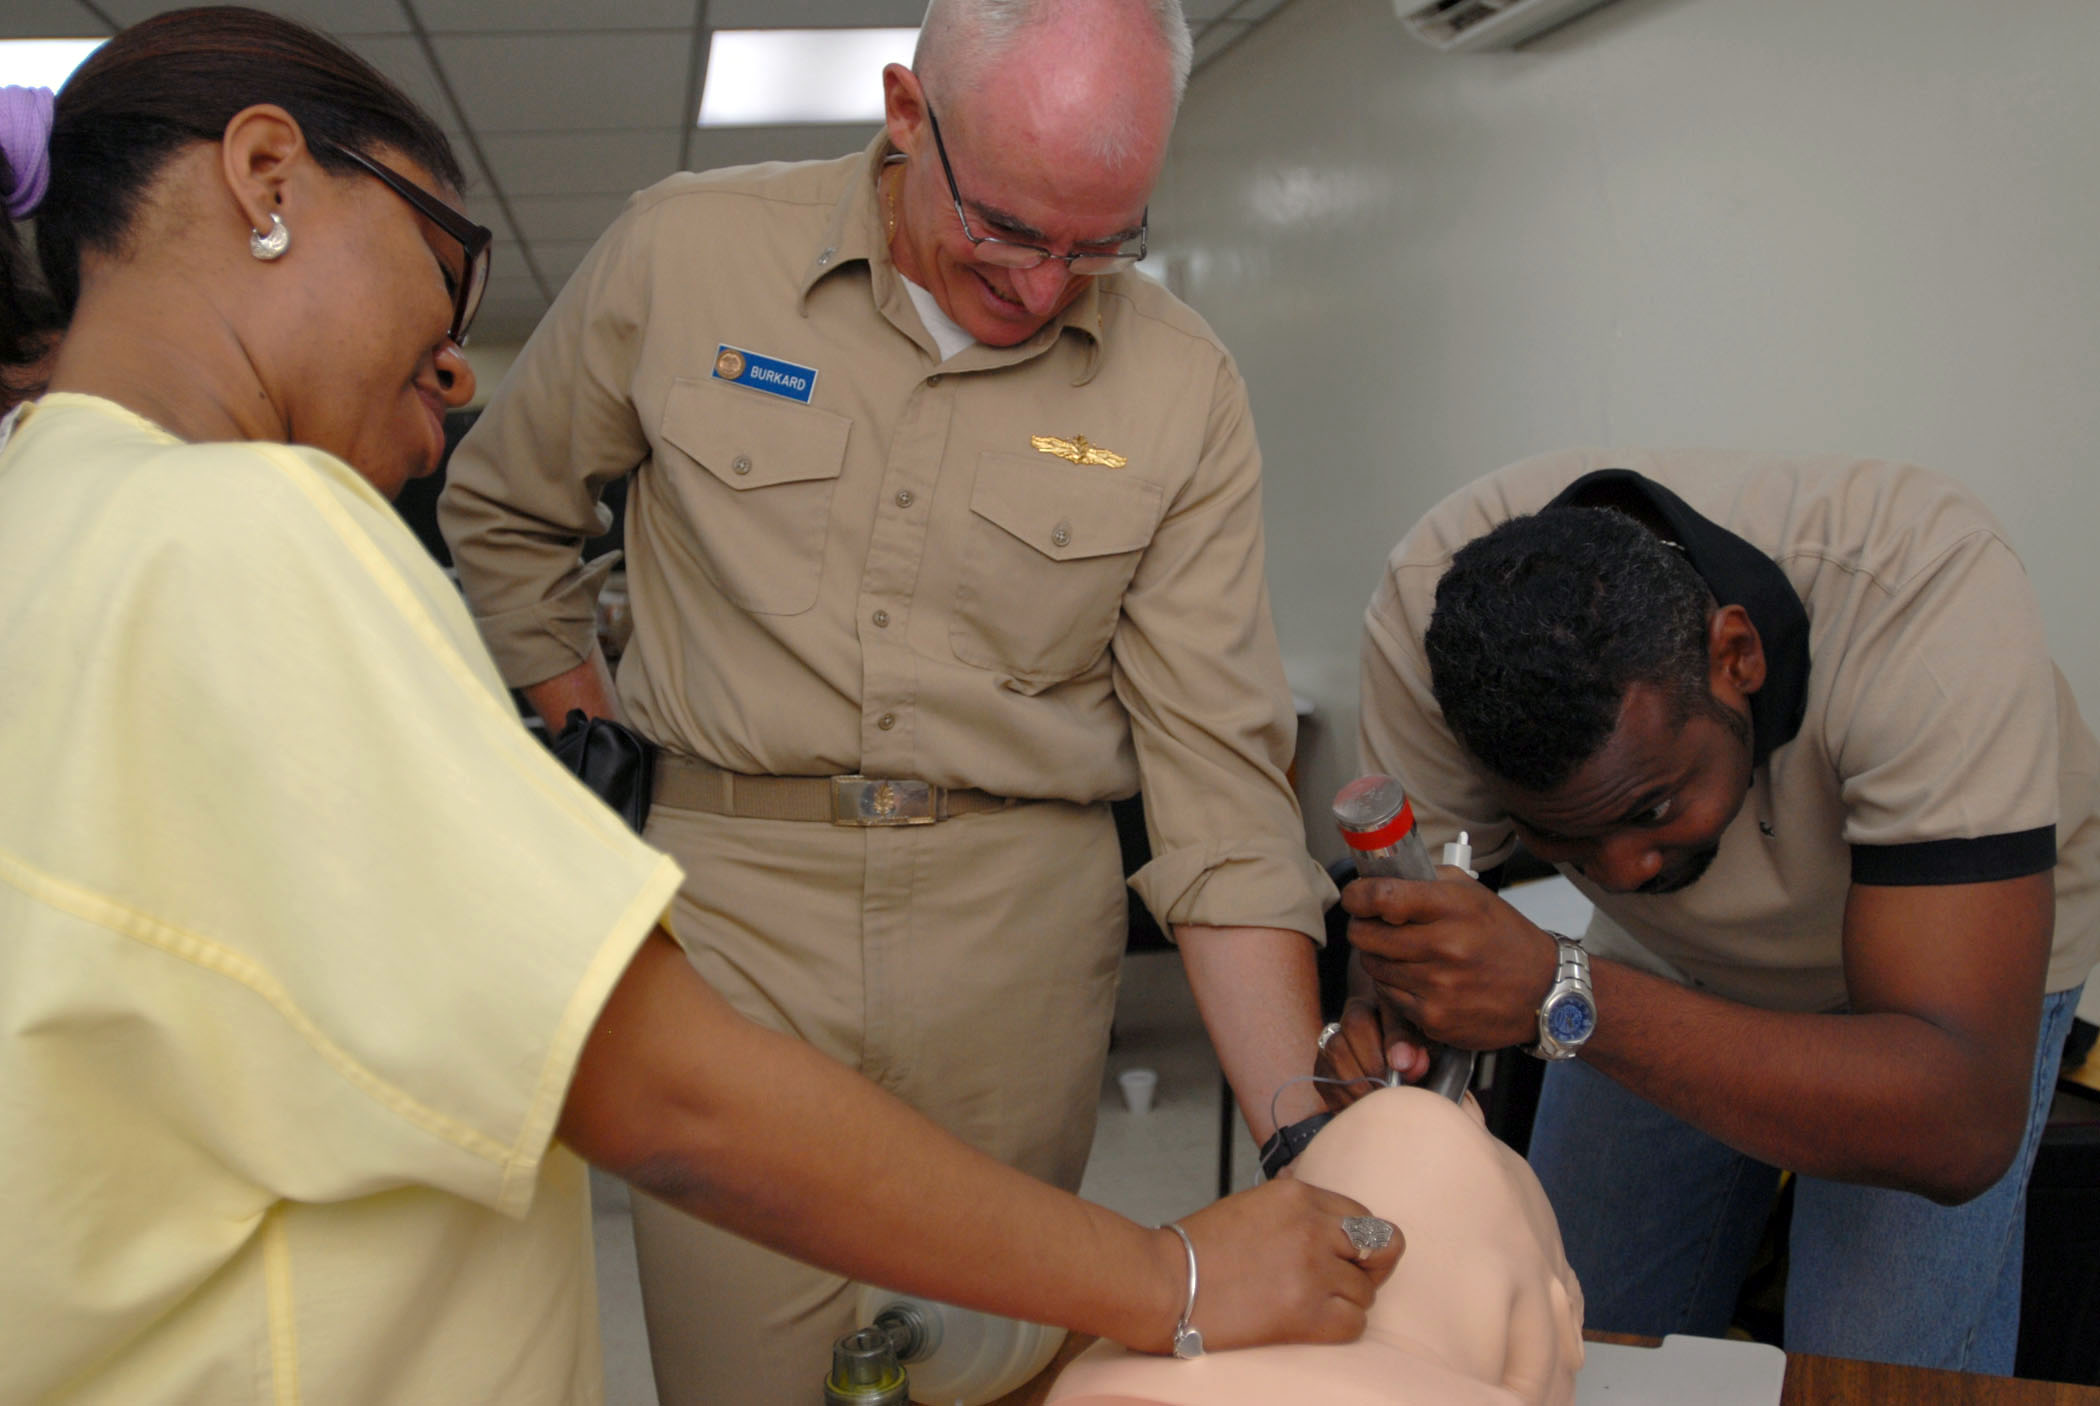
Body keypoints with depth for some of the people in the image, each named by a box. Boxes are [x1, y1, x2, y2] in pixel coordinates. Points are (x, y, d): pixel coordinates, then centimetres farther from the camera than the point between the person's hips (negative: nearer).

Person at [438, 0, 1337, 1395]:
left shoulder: (1182, 388, -2)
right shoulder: (685, 251, -2)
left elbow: (1217, 768, -5)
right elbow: (506, 510, 15)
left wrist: (1304, 1132, -11)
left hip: (1021, 923, 1)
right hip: (733, 909, 0)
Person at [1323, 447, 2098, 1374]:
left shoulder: (1933, 602, -39)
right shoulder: (1428, 608, -30)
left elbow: (1964, 1124, -43)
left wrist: (1561, 999, -53)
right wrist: (1385, 1020, -46)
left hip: (1973, 954, -2)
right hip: (1671, 963, 2)